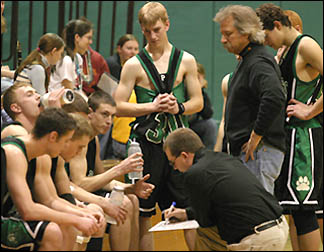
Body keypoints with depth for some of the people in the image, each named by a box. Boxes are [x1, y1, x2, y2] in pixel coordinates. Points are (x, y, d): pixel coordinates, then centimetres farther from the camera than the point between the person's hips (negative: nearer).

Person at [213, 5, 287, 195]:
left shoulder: (258, 63, -15)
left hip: (259, 151, -11)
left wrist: (256, 137, -23)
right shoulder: (248, 60, 19)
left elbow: (275, 98, -32)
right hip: (247, 152, 11)